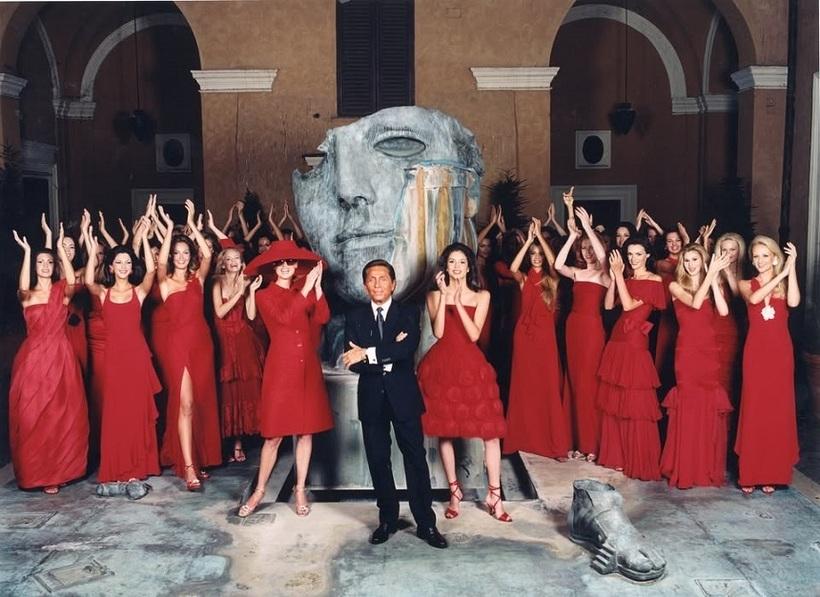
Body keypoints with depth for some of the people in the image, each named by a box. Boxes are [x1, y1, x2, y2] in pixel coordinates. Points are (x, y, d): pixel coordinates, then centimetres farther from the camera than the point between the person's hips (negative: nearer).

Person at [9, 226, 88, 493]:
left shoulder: (61, 291, 7)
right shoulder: (27, 295, 6)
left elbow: (72, 281, -17)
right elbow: (24, 287, -19)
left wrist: (61, 247, -18)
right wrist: (27, 251, -22)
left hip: (60, 356, 0)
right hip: (34, 357, 0)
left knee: (63, 414, 2)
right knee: (33, 415, -1)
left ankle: (62, 469, 14)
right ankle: (39, 471, 10)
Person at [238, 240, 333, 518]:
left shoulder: (304, 292, 10)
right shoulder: (264, 296, -1)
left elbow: (322, 317, -6)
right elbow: (284, 318, -20)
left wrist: (317, 286, -13)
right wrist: (306, 289, -18)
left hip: (307, 368, 4)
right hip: (281, 369, -4)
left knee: (306, 430, 7)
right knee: (275, 434, -1)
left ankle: (300, 490, 18)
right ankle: (259, 491, 14)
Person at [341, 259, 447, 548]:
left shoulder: (407, 313, 0)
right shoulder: (355, 317, 4)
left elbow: (408, 347, -20)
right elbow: (353, 363, -8)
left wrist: (369, 354, -24)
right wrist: (389, 356, -17)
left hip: (403, 395, -2)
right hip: (371, 398, 2)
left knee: (416, 458, 3)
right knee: (378, 460, 10)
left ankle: (426, 523, 12)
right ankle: (387, 519, 25)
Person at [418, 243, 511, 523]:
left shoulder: (481, 296, 5)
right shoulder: (434, 295, 5)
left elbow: (474, 334, -8)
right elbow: (438, 332, -10)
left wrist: (458, 302, -16)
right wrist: (443, 296, -14)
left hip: (471, 367, 0)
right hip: (441, 367, 0)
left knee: (491, 430, -4)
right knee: (444, 431, 6)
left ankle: (494, 495, 7)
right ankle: (454, 492, 22)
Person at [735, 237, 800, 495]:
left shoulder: (785, 284, 9)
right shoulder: (745, 285, 9)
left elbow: (793, 302, -15)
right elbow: (754, 298, -15)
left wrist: (791, 268, -14)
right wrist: (780, 274, -15)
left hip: (780, 351, 1)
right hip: (756, 351, 0)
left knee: (778, 410, 1)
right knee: (753, 411, -2)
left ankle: (772, 473, 9)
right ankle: (749, 474, 4)